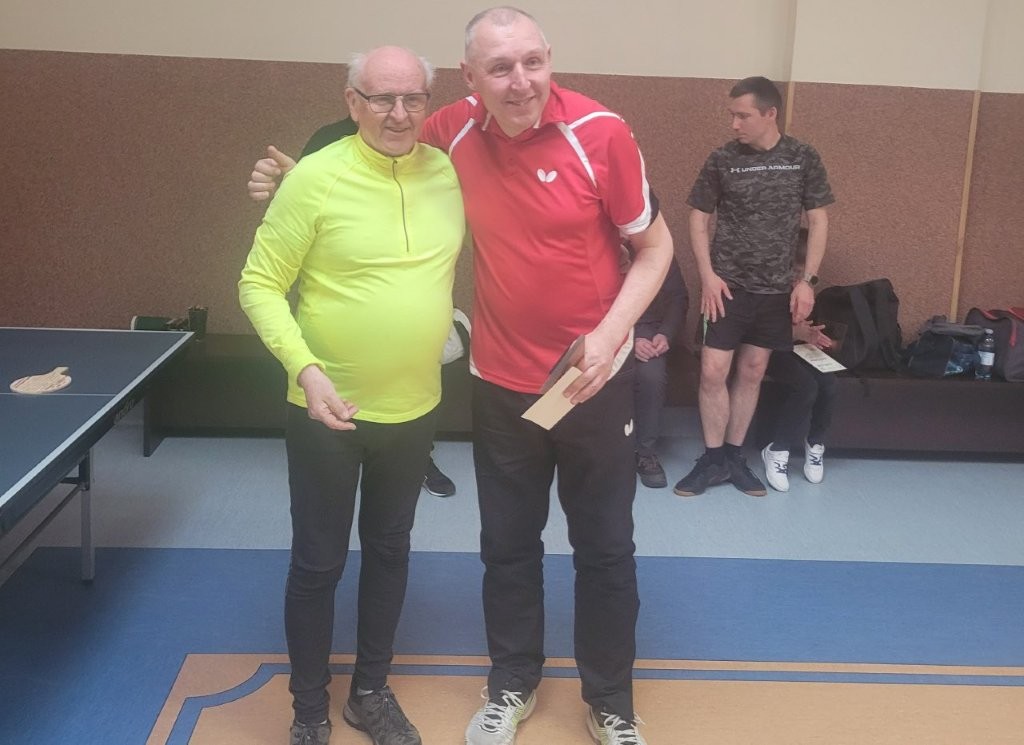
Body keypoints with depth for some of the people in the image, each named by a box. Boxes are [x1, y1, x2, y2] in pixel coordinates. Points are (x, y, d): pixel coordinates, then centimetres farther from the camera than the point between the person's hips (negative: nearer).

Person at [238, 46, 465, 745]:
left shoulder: (448, 172, -2)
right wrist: (306, 368, -24)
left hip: (414, 407, 5)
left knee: (389, 551, 19)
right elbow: (260, 285, -13)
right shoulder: (315, 177, -16)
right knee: (319, 562, 9)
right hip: (329, 410, -4)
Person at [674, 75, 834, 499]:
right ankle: (713, 460, 9)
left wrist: (807, 280, -4)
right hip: (728, 284, -1)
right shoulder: (722, 160, -4)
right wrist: (707, 275, -8)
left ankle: (733, 456, 22)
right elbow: (698, 218, 2)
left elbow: (818, 222, 3)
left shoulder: (803, 159, -2)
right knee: (713, 370, -6)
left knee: (752, 372, 8)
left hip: (776, 288, 1)